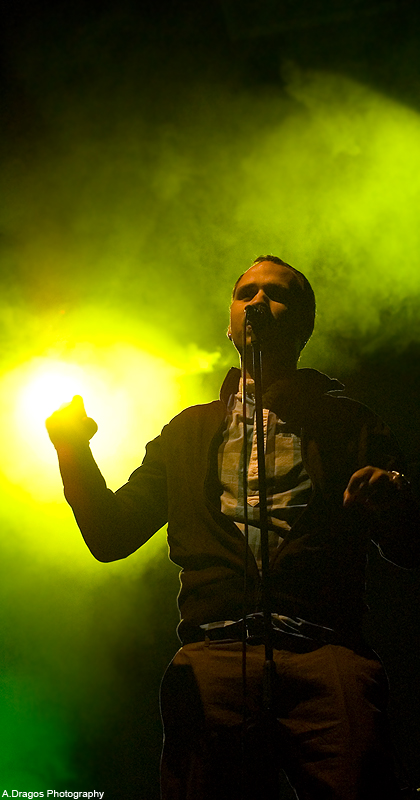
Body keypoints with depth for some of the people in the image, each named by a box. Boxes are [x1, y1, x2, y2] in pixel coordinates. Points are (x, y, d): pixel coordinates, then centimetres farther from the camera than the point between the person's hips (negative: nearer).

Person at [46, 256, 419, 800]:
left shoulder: (346, 422, 19)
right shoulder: (189, 432, 26)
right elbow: (111, 537, 20)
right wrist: (74, 450, 4)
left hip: (324, 656, -1)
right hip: (214, 657, 2)